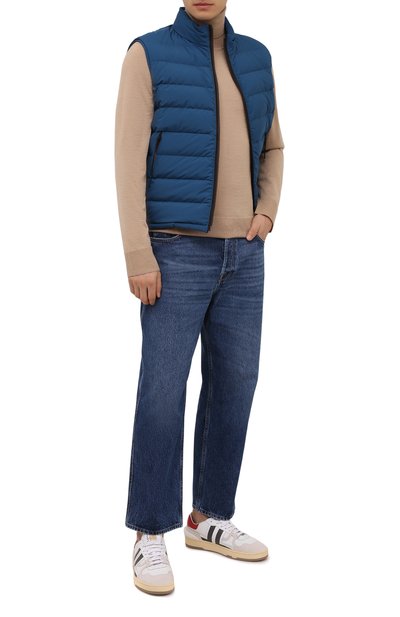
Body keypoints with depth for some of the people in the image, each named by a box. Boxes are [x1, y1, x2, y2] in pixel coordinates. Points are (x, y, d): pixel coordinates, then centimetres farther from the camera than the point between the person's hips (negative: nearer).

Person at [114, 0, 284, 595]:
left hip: (241, 253, 6)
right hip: (178, 251, -5)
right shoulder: (147, 55, -5)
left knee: (234, 383, 7)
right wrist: (138, 257, -15)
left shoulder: (254, 57, 11)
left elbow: (271, 148, 21)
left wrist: (267, 212, 2)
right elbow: (129, 161, -10)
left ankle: (208, 517, 21)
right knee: (163, 391, -7)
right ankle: (151, 538, 5)